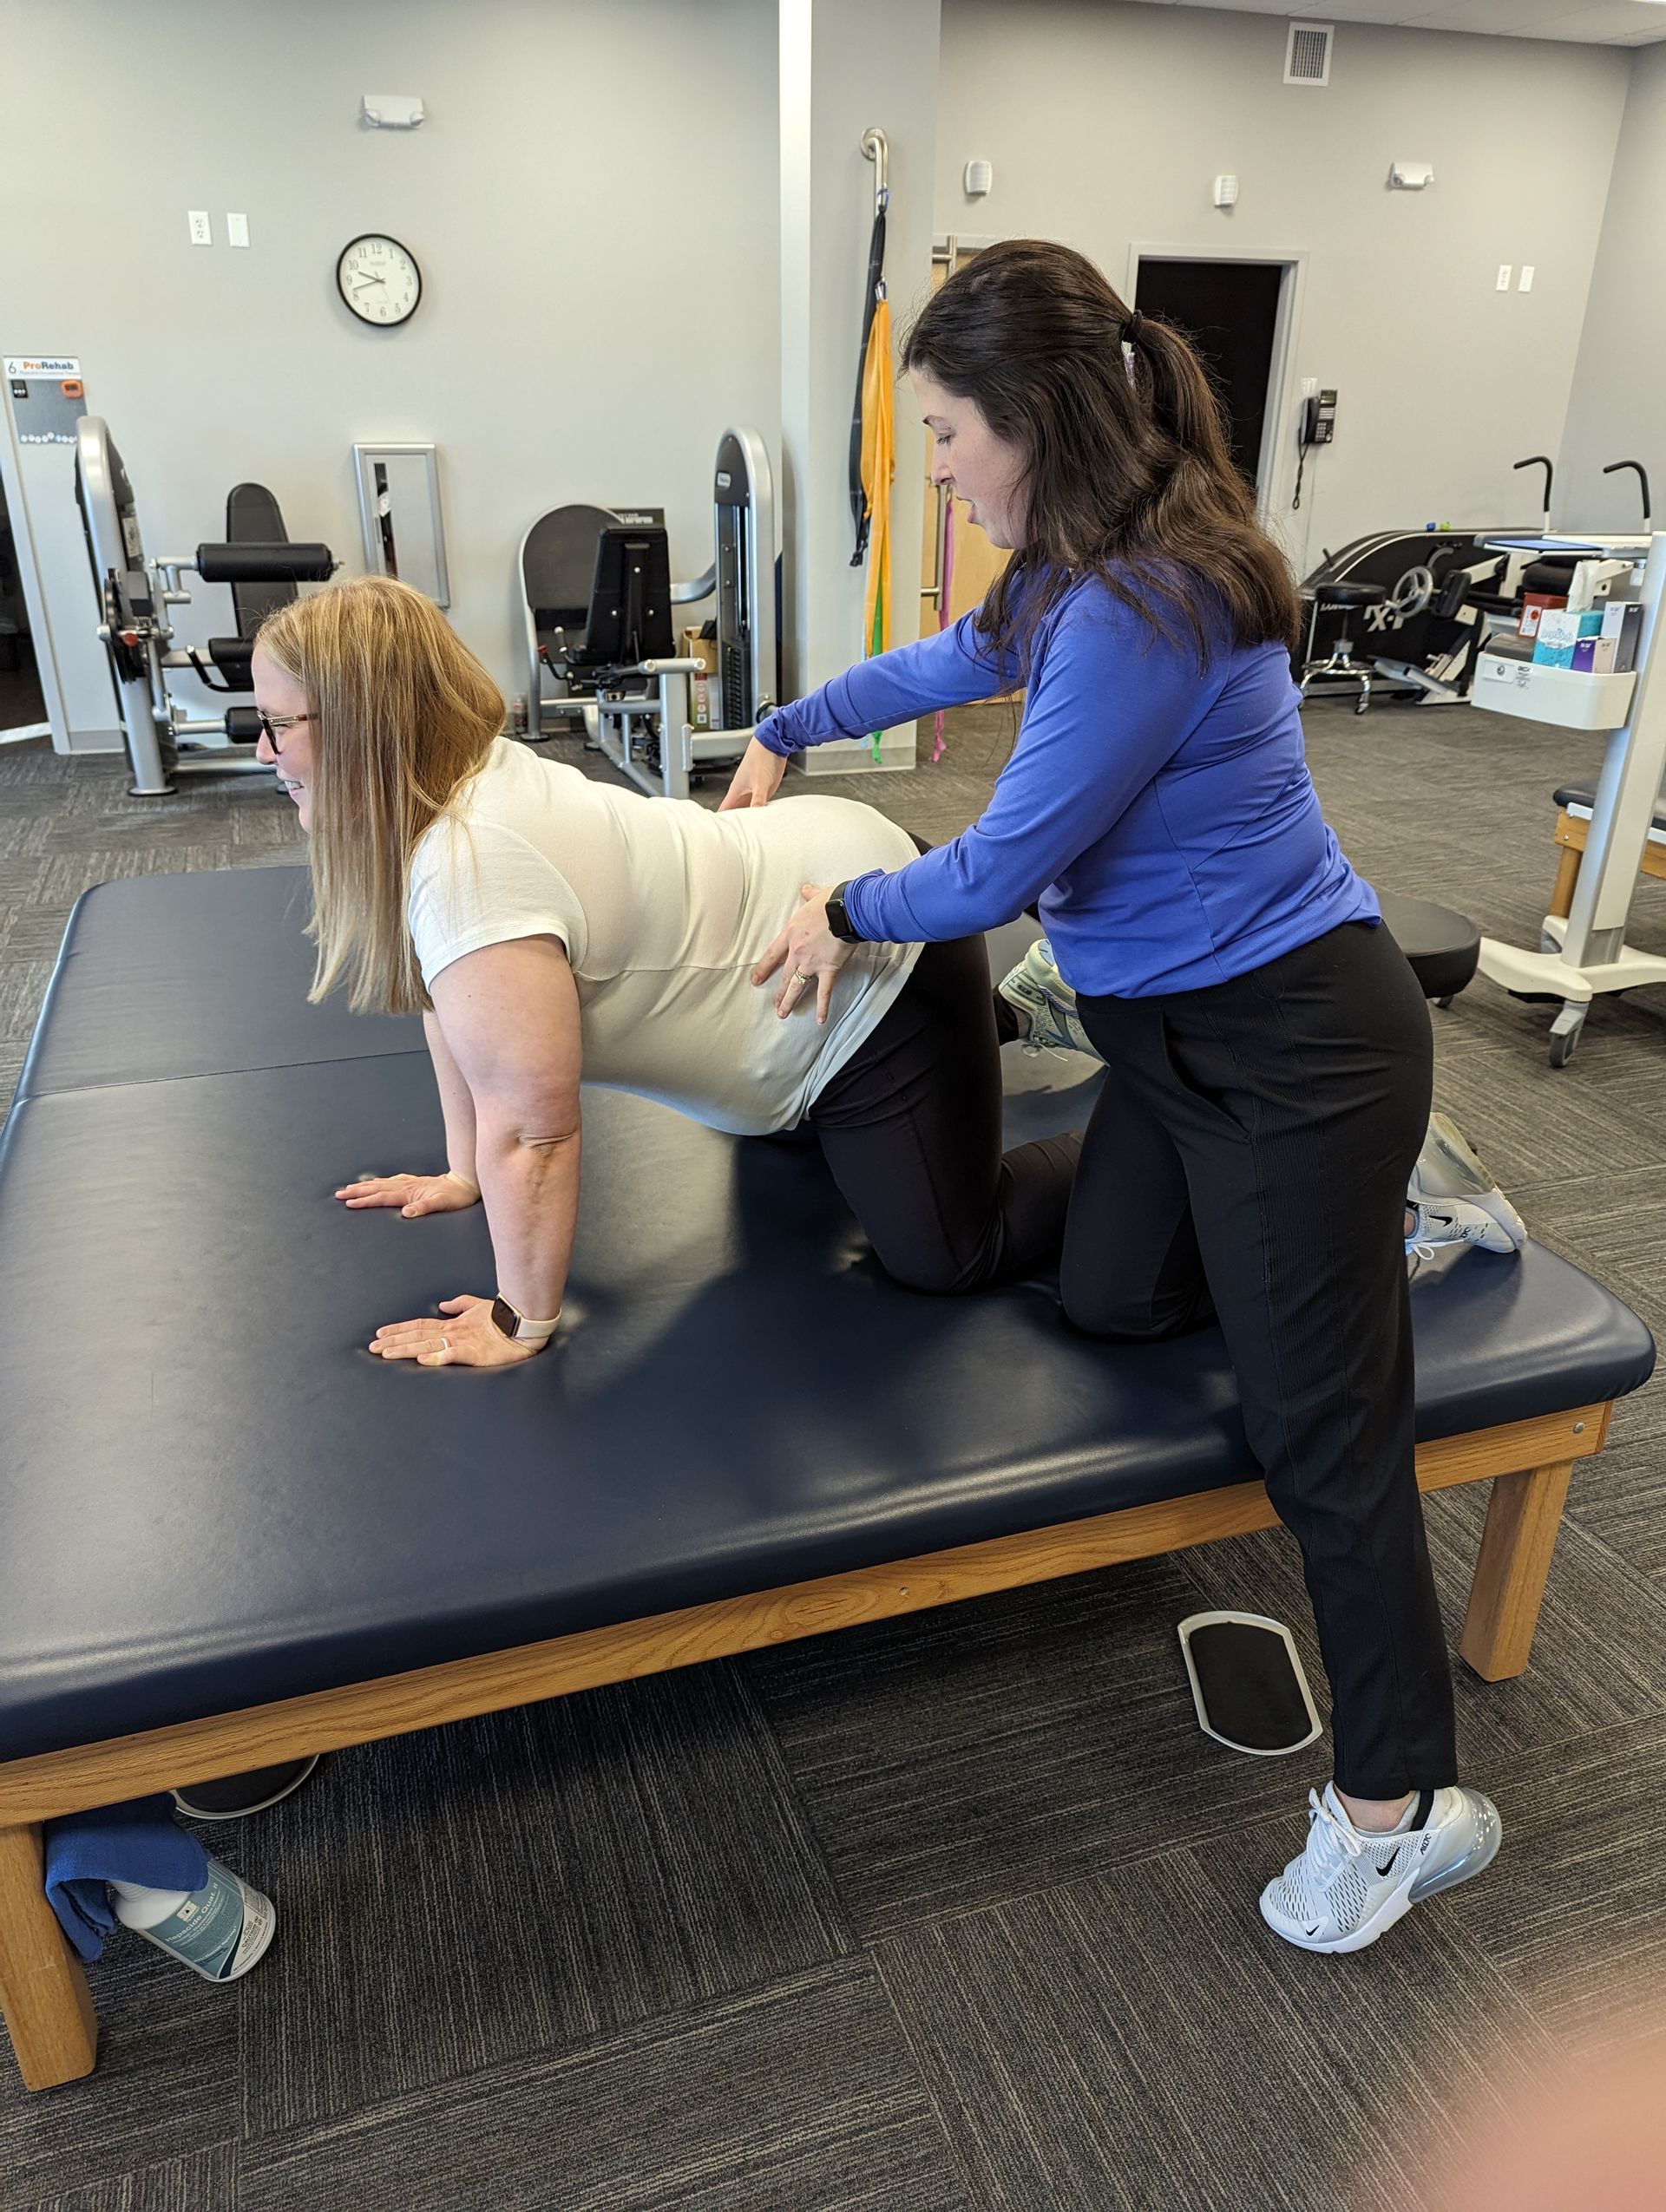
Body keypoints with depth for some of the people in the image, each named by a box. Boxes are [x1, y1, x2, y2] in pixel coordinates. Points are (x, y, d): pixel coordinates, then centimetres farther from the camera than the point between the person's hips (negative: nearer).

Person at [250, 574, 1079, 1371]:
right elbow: (448, 1004, 6)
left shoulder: (468, 875, -33)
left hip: (875, 980, -9)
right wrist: (464, 1175, 10)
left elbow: (532, 1131, -30)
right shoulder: (462, 776, -5)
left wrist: (519, 1327, -18)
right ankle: (999, 1002, 43)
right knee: (776, 1126, 34)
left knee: (947, 1257, -5)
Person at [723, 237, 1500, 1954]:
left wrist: (847, 908, 0)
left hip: (1288, 1040, -10)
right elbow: (954, 661, 26)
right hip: (1180, 1028, 10)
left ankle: (1403, 1804, 15)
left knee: (1314, 1426, -3)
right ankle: (1384, 1225, 28)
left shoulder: (1138, 614, -25)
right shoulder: (1090, 569, 6)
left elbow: (1004, 863, -19)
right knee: (1108, 1297, 11)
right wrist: (788, 734, 33)